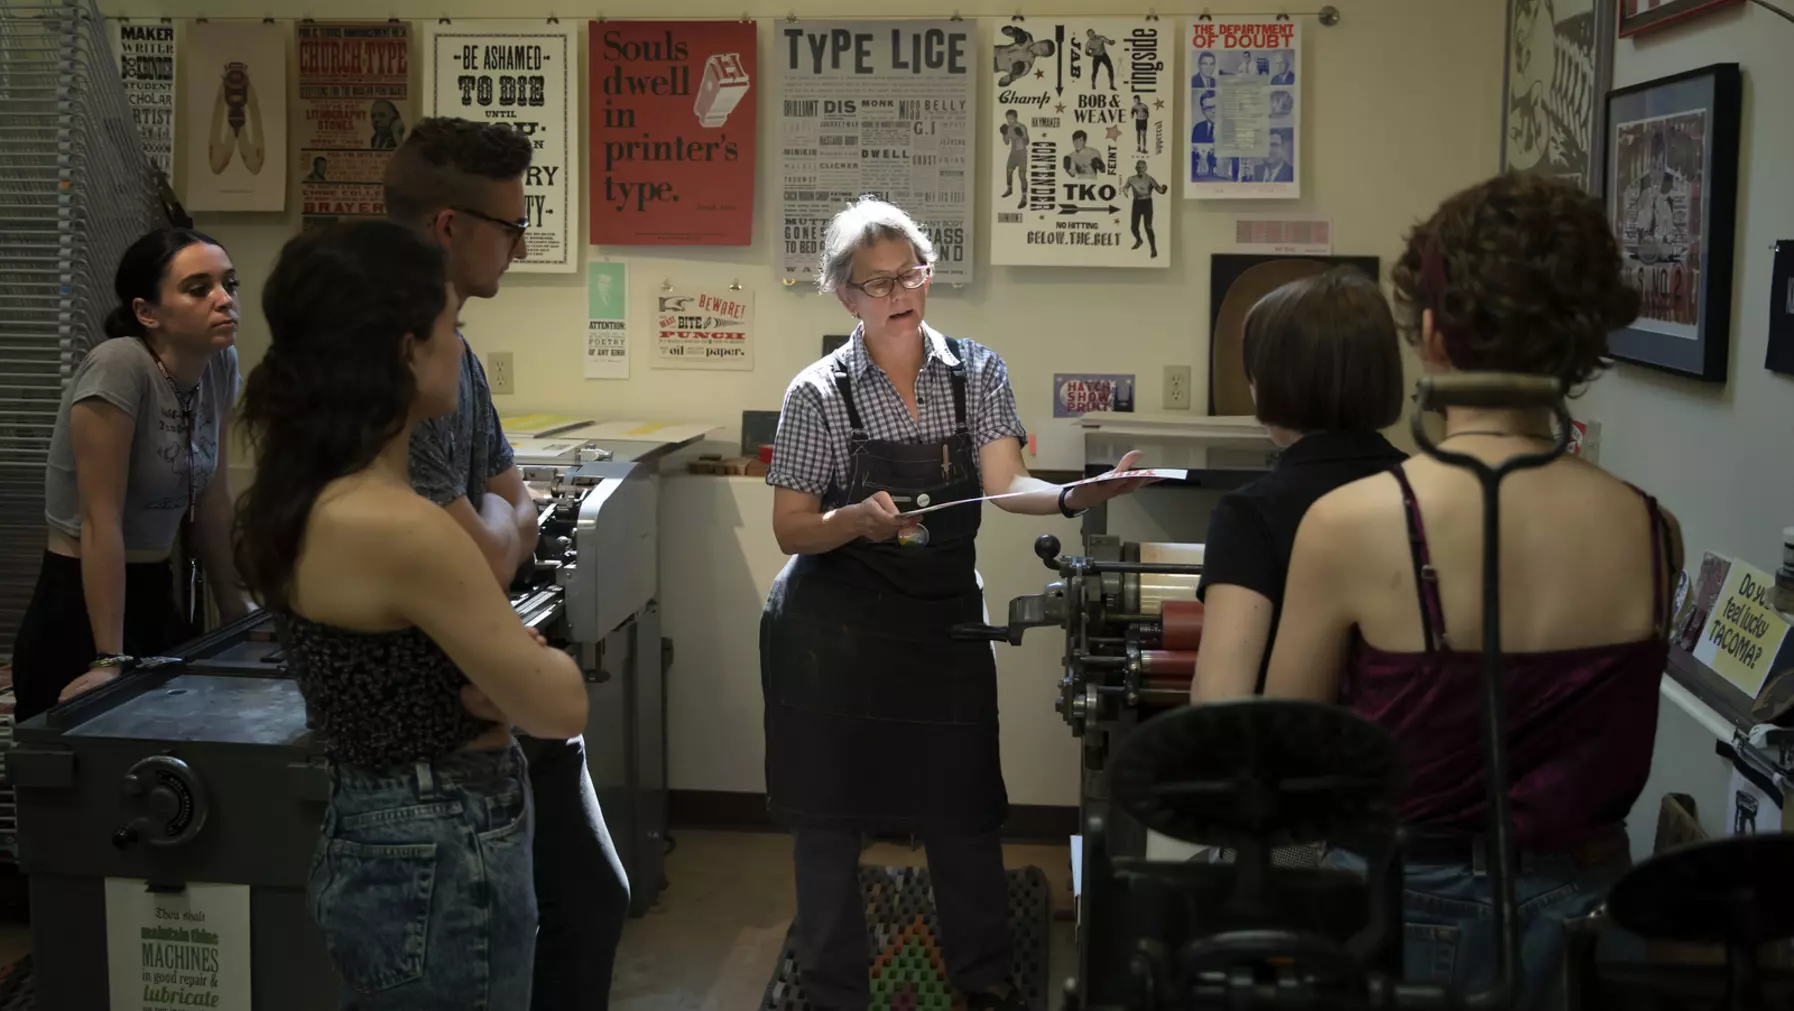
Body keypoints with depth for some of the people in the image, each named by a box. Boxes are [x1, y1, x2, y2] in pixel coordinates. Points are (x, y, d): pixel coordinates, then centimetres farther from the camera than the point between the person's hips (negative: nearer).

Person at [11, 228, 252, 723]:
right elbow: (101, 522, -23)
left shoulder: (221, 365, -1)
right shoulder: (118, 368, -22)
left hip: (158, 596, 7)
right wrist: (110, 660, -23)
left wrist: (235, 605, 13)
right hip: (80, 607, -7)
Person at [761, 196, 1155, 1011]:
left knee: (964, 804, 9)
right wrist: (861, 520, -26)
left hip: (945, 617, 2)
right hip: (837, 632, -2)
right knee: (831, 818, 6)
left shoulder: (977, 372, 0)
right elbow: (791, 531, -6)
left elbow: (1005, 486, -12)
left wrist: (1074, 496, -33)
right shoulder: (819, 394, -7)